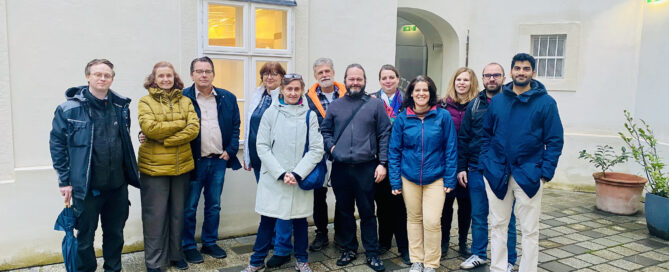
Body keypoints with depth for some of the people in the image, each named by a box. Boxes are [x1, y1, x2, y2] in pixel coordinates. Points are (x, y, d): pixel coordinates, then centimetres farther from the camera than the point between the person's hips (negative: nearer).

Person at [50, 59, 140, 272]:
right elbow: (57, 143, -3)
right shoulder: (70, 108, -6)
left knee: (115, 234, 16)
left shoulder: (121, 107, 5)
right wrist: (65, 180, -5)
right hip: (86, 187, -3)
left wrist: (130, 173, 11)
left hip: (118, 185, 4)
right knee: (85, 236, 10)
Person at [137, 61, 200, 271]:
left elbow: (194, 128, -7)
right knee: (155, 215, 5)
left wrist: (166, 140, -16)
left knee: (178, 213, 14)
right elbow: (149, 128, -18)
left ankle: (175, 255, 31)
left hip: (182, 166, 3)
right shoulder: (146, 102, -2)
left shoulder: (185, 102, 6)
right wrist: (180, 124, -12)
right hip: (154, 167, -3)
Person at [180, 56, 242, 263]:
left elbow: (235, 126, 10)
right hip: (193, 161, -3)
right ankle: (188, 246, 22)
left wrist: (230, 151, 1)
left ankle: (210, 242, 29)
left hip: (219, 160, 4)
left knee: (214, 205, 15)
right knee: (189, 207, 7)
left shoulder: (228, 98, 6)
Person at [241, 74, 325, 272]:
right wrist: (281, 173, -12)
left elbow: (316, 149, -4)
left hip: (300, 179, 0)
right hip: (273, 178, 0)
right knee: (267, 220, 7)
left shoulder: (309, 115, 0)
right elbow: (262, 147, -4)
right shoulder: (271, 113, 0)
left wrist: (297, 173, -13)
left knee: (299, 219, 12)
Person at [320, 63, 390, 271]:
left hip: (366, 168, -3)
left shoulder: (375, 105, 3)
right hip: (340, 168, 3)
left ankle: (372, 254, 17)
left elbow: (384, 135, 0)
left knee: (367, 212, 4)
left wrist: (382, 163, -6)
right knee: (344, 211, 13)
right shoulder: (335, 106, 10)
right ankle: (349, 249, 29)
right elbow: (325, 131, 16)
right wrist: (331, 146, -4)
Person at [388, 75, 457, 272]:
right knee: (414, 219, 11)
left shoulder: (443, 116, -4)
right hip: (409, 178, 2)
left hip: (435, 178, -2)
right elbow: (394, 151, 3)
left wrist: (450, 180, -5)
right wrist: (395, 181, -1)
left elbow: (450, 150, -1)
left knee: (432, 221, -8)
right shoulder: (402, 118, 0)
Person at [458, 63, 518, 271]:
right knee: (478, 216, 13)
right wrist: (461, 167, 5)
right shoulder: (474, 105, 8)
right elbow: (463, 138, 9)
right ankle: (478, 254, 29)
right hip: (476, 170, 3)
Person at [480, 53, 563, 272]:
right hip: (496, 174, 3)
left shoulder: (546, 103, -2)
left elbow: (555, 141, -3)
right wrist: (485, 163, 0)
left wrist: (545, 173, -10)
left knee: (530, 230, 7)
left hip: (528, 176, -2)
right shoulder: (497, 101, 7)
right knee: (498, 226, 12)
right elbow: (486, 135, 10)